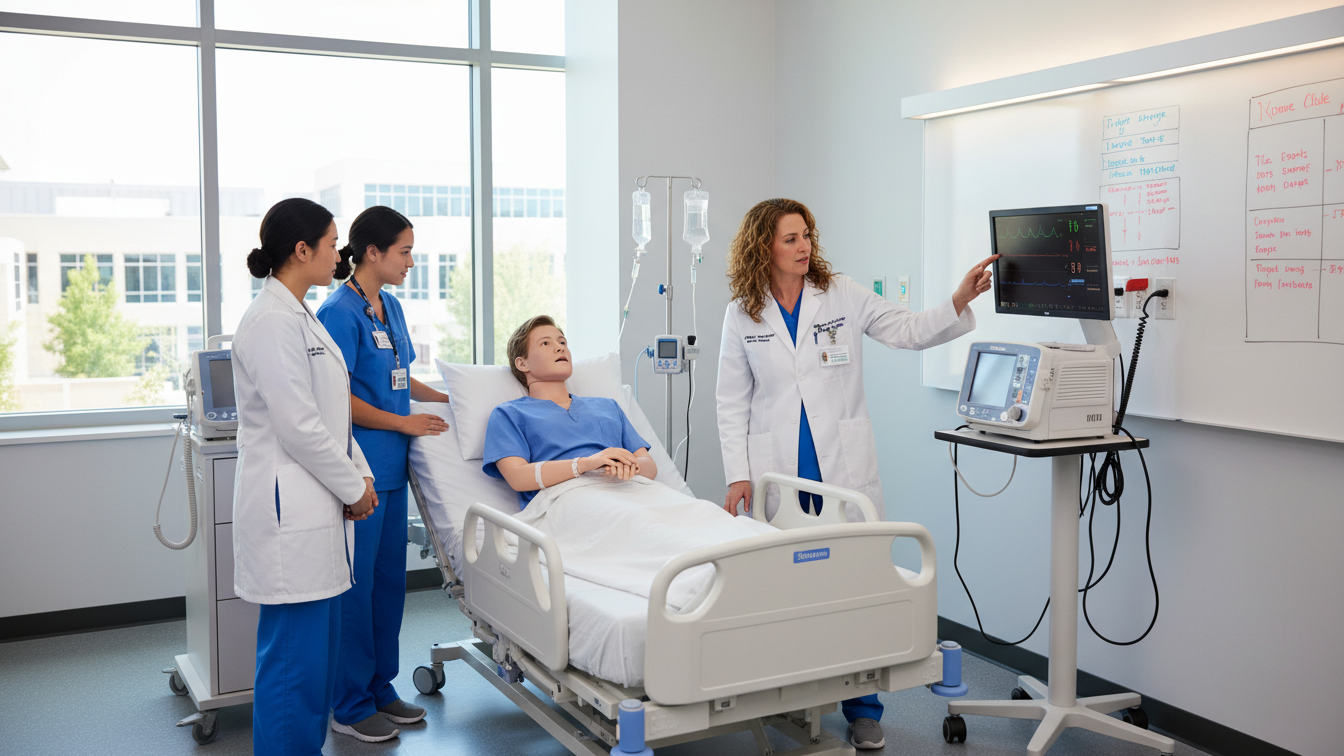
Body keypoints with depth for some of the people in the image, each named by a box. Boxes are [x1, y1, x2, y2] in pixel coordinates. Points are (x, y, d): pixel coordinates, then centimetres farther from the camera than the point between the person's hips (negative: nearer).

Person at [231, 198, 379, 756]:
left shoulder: (299, 317, 15)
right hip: (290, 509, -10)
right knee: (294, 651, -3)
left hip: (317, 506, 10)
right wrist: (352, 488, -10)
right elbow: (297, 425, -19)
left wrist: (361, 476, 12)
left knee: (317, 642, 16)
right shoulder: (271, 322, -16)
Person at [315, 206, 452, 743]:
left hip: (391, 466, 9)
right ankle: (351, 707, 11)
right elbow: (337, 398, -17)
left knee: (389, 577, 14)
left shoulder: (390, 307, 14)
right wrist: (403, 422, -12)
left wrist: (450, 397, 19)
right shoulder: (340, 312, -13)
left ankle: (380, 688, 27)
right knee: (356, 583, -1)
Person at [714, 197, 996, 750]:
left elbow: (909, 331, 1)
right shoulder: (742, 315, 4)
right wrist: (737, 475, 0)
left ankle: (863, 710, 12)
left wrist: (959, 301, -16)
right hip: (777, 474, 1)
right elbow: (733, 403, 7)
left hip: (844, 469, 0)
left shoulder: (843, 295, 3)